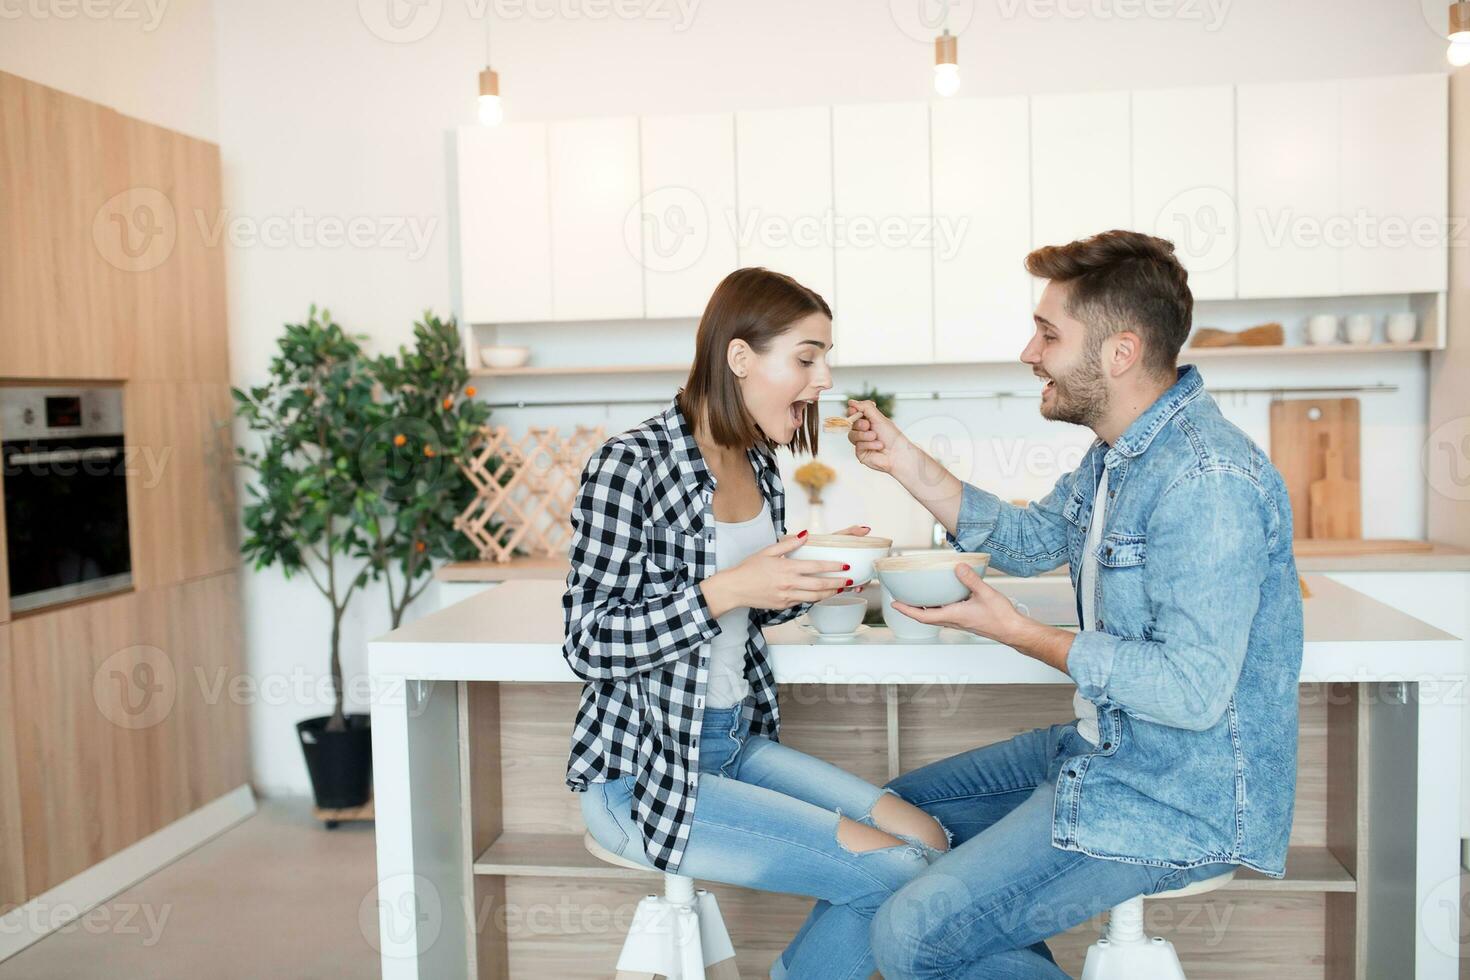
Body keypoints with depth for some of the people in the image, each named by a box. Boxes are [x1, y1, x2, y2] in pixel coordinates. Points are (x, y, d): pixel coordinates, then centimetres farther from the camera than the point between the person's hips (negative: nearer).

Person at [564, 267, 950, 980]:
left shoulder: (757, 466, 6)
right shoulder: (631, 465, -18)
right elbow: (589, 643, -18)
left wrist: (817, 575, -1)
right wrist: (727, 590, -27)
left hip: (738, 741, 8)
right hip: (641, 771, -8)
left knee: (923, 838, -3)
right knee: (892, 874, -13)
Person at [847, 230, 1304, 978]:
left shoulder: (1205, 482, -27)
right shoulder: (1122, 452, 6)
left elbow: (1193, 691, -30)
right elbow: (1033, 539, 17)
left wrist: (1016, 632, -23)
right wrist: (905, 462, 6)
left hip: (1183, 803, -10)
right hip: (1107, 750, 10)